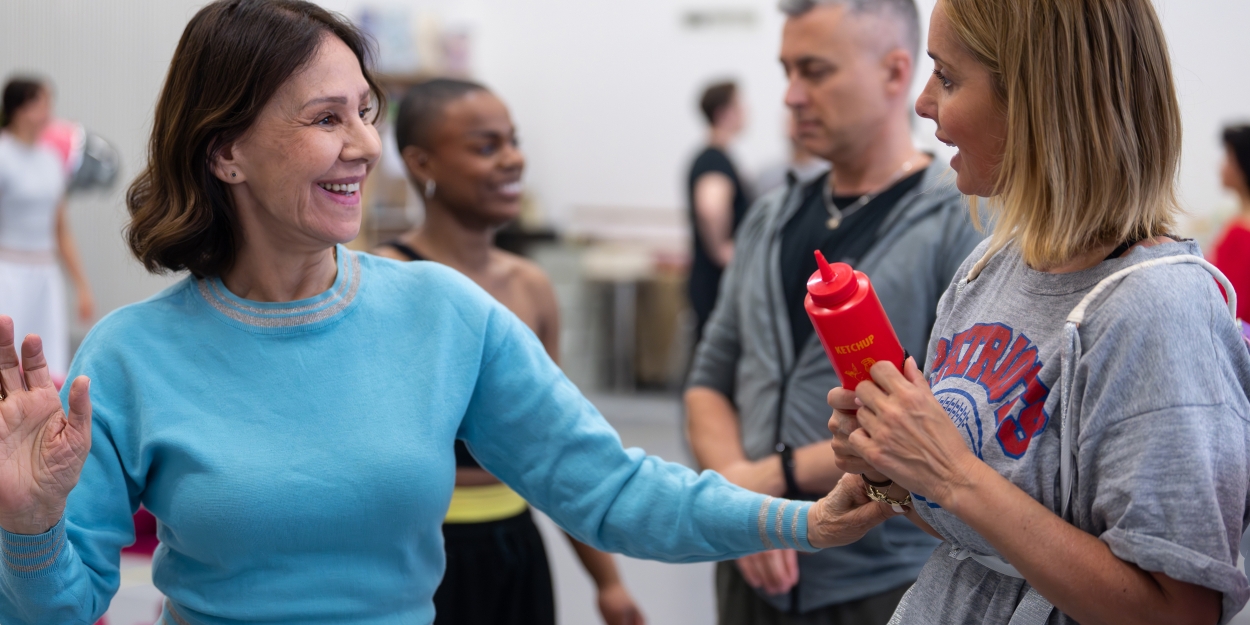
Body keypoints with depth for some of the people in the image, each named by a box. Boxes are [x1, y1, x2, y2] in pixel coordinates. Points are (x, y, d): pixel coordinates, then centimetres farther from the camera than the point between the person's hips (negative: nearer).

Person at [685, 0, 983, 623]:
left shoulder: (958, 225, -11)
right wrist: (738, 490, -10)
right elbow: (710, 382, 10)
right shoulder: (770, 219, 8)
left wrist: (782, 474, -15)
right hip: (754, 575, 5)